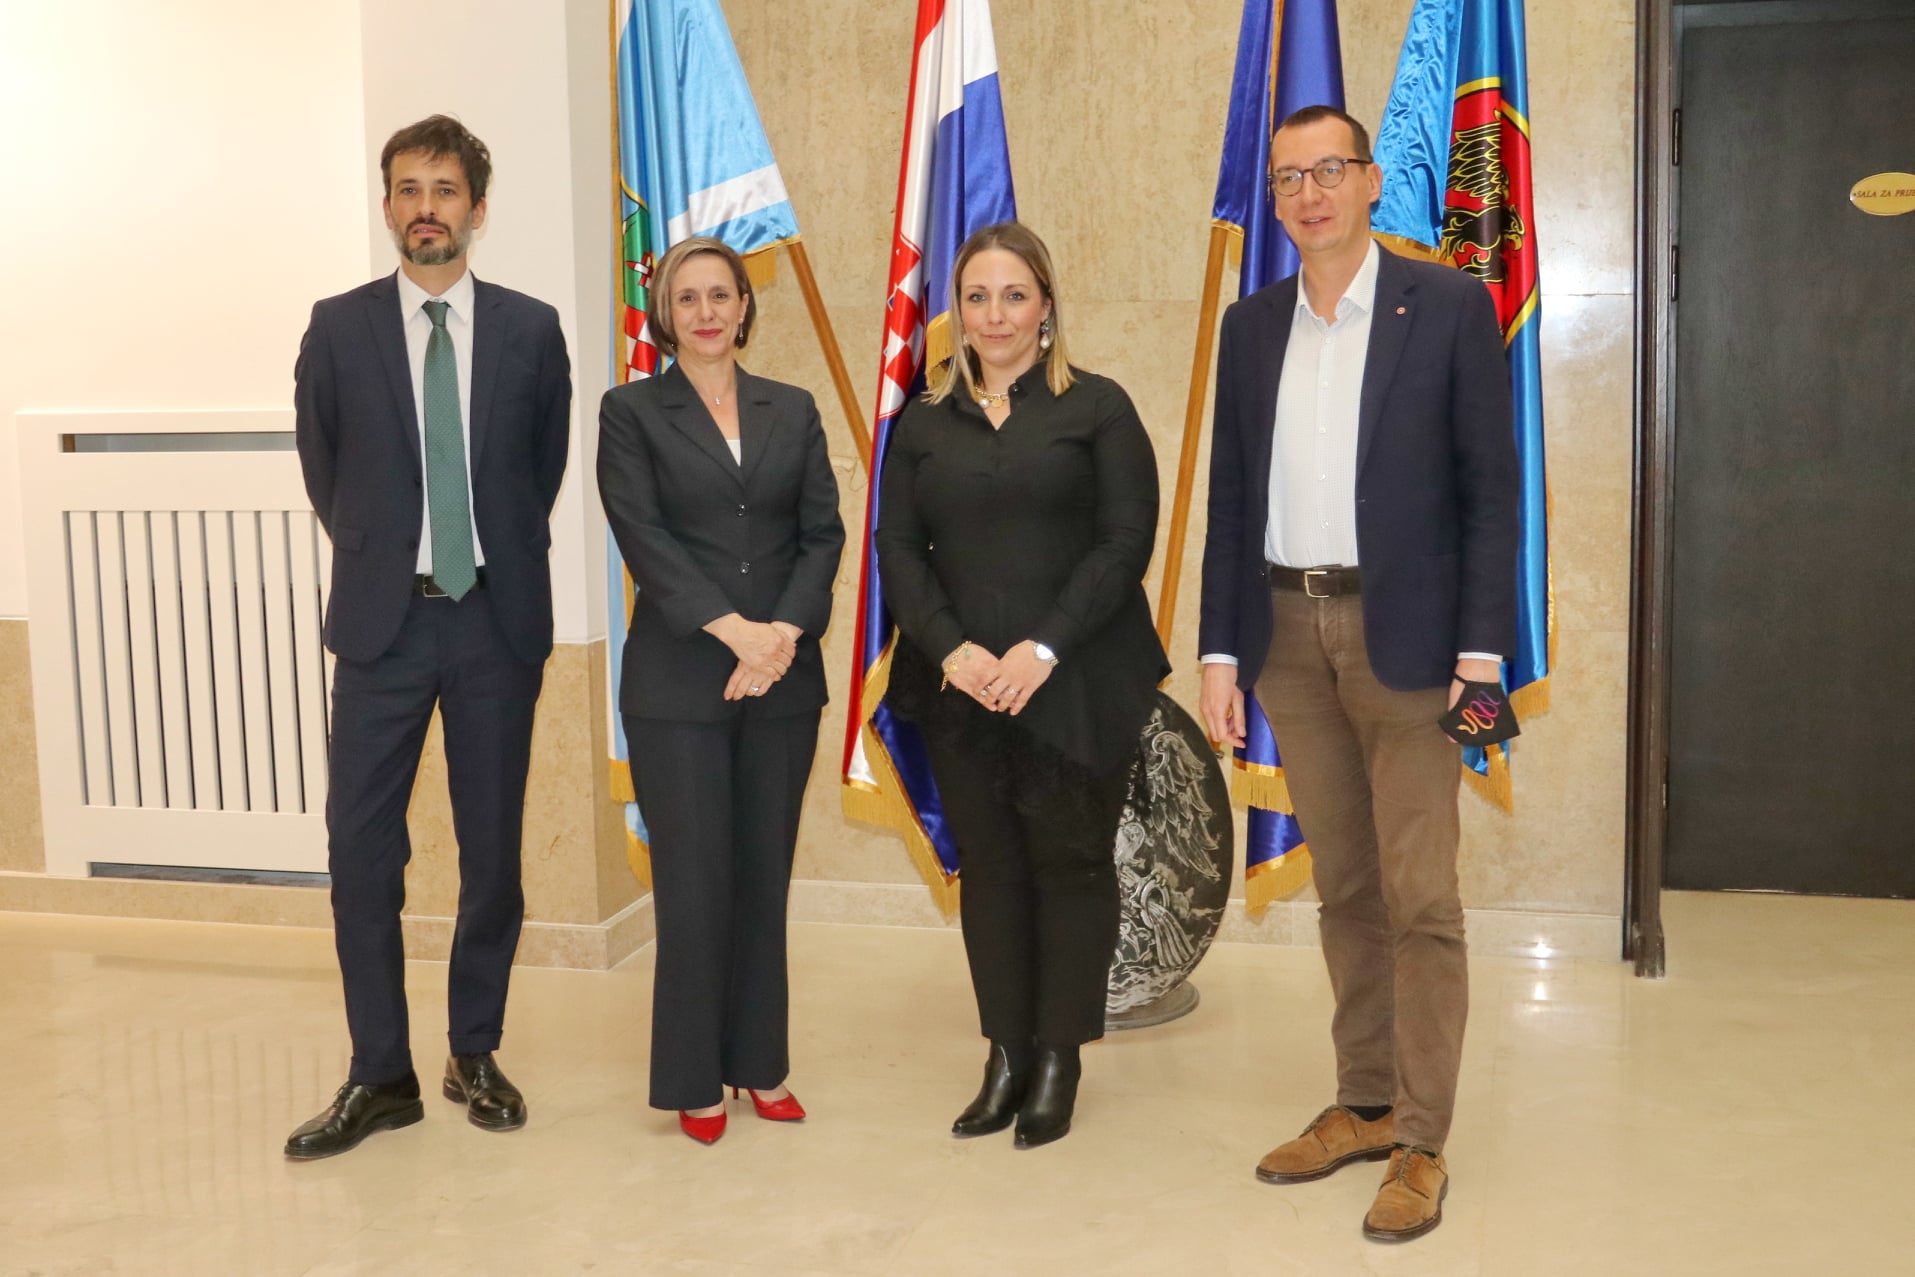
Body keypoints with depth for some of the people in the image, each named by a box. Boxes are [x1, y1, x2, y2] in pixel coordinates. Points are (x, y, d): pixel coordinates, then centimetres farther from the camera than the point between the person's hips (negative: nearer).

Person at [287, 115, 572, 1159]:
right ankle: (379, 1075, 12)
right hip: (383, 616, 0)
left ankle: (475, 1053, 23)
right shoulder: (338, 328, 3)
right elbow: (322, 470, 11)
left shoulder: (530, 329, 3)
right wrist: (375, 555, 12)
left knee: (492, 848, 7)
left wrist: (502, 557, 11)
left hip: (497, 617, 0)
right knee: (360, 849, -1)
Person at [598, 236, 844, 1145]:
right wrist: (733, 628, -17)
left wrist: (785, 632, -12)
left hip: (783, 679, 3)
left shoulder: (792, 412, 11)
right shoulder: (631, 412, 2)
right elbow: (643, 538, -8)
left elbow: (823, 532, 4)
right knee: (695, 883, 0)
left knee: (765, 876, 9)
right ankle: (695, 1080, 14)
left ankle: (761, 1063, 21)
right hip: (679, 684, -3)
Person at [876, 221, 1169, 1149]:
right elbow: (898, 548, 6)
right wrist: (952, 650, -10)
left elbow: (1125, 541, -6)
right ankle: (1006, 1055, 17)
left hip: (1076, 683, -3)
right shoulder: (924, 422, 12)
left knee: (1070, 862, 3)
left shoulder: (1097, 408, 2)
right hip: (960, 684, 3)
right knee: (987, 865, 7)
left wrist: (1044, 650, -15)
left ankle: (1058, 1061, 14)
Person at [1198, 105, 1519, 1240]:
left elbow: (1492, 484, -4)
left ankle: (1421, 1145, 8)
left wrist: (1482, 646, -11)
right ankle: (1365, 1105, 25)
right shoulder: (1251, 325, 10)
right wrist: (1223, 648, 6)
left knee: (1420, 899, -2)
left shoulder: (1450, 306, -2)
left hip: (1403, 633, -4)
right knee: (1345, 890, 13)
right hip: (1288, 633, 4)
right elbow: (1233, 495, 11)